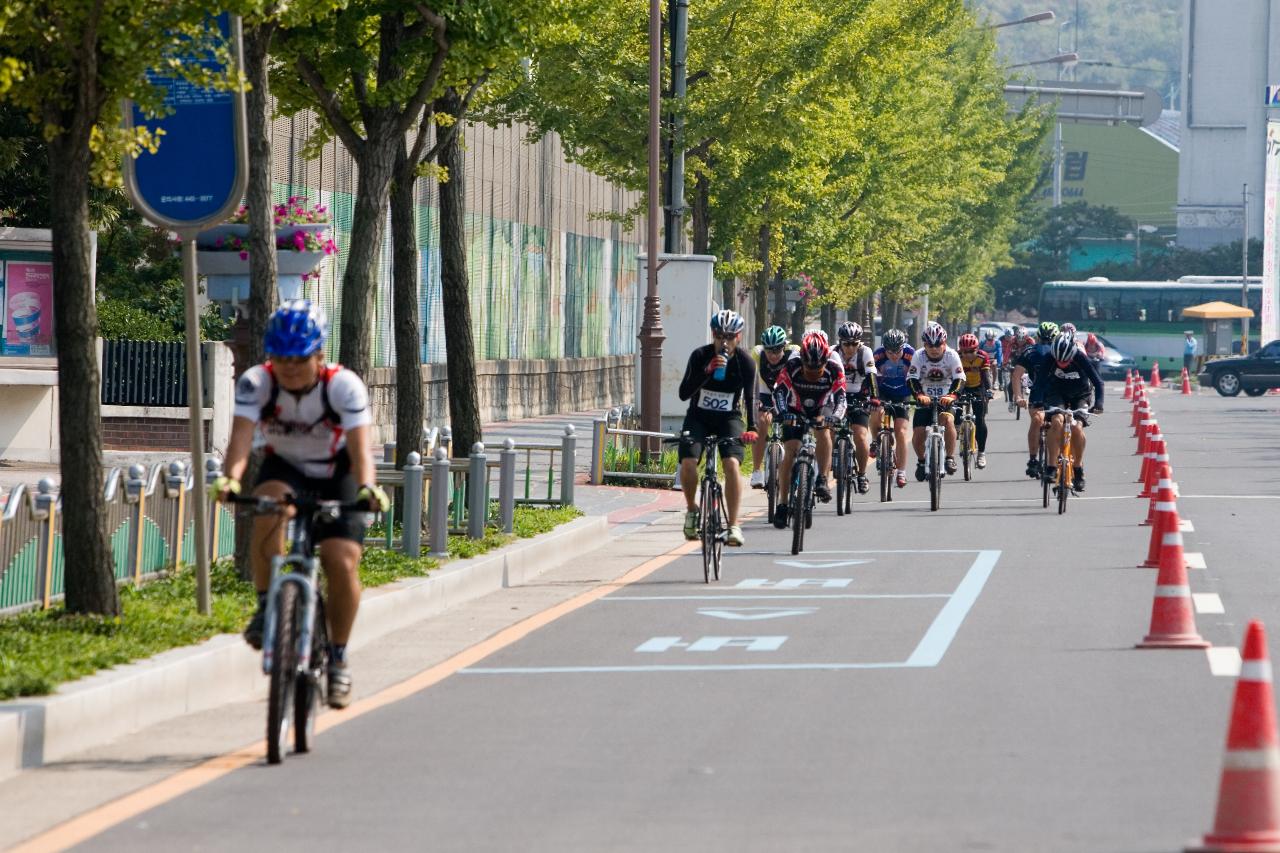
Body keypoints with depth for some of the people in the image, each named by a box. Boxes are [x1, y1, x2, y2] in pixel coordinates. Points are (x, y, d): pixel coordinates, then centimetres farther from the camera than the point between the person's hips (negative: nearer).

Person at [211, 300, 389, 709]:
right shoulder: (256, 382, -22)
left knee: (342, 564, -17)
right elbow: (241, 437, -34)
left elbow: (360, 448, -34)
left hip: (335, 478, -1)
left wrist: (367, 487, -54)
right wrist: (230, 478, -53)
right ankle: (266, 607, -22)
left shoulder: (344, 385, -25)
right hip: (284, 470, 1)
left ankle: (338, 656, 4)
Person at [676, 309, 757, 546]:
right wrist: (707, 372, -36)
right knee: (688, 463, -22)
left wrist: (751, 427, -30)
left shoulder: (745, 361, -13)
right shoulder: (700, 356, -15)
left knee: (732, 464, -24)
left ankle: (734, 525, -19)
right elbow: (684, 393, -22)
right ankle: (692, 509, 7)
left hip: (728, 419, 0)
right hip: (698, 417, 0)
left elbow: (749, 397, -14)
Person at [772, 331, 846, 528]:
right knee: (790, 452, -12)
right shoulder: (792, 366, -28)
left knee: (823, 430, -32)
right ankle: (783, 504, -5)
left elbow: (840, 399, -29)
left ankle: (822, 481, -27)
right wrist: (783, 413, -48)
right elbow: (781, 392, -30)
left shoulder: (834, 369, -26)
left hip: (821, 408, 0)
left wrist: (833, 417, -47)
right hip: (796, 410, 0)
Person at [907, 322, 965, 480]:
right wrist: (919, 395, -39)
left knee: (948, 419, -31)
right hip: (925, 399, 1)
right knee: (918, 431, -11)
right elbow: (912, 379, -19)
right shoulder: (919, 357, -11)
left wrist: (952, 395, -40)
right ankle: (921, 460, 18)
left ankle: (950, 457, -19)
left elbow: (959, 379, -20)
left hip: (945, 399, -1)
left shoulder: (951, 356, -12)